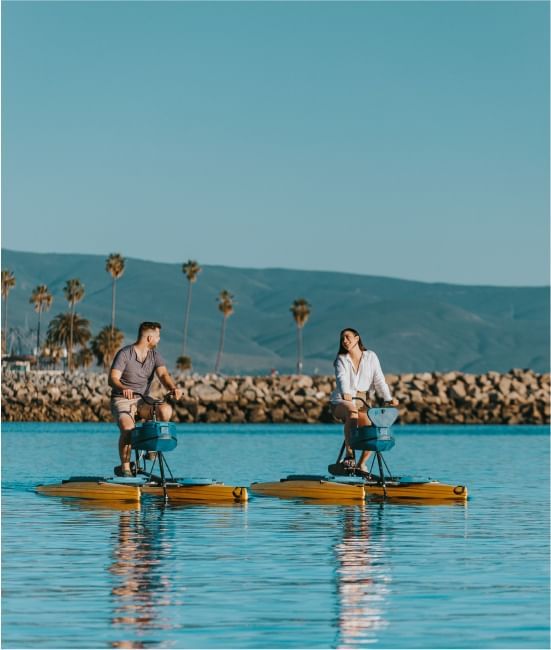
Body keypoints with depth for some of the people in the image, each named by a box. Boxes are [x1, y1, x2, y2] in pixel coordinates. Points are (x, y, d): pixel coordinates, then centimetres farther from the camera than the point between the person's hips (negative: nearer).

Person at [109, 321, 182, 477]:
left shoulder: (155, 355, 6)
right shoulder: (125, 354, -9)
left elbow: (163, 374, -10)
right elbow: (112, 379, -18)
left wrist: (173, 388, -33)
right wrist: (123, 389, -42)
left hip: (143, 400, 4)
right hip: (122, 400, -4)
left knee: (165, 410, -27)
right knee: (128, 428, -33)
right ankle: (125, 467, -19)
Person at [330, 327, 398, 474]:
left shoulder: (370, 357, 6)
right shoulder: (341, 359, 0)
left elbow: (379, 380, 0)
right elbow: (342, 378, -20)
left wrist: (388, 399, -16)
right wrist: (345, 394, -41)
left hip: (361, 401, 3)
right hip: (341, 401, -3)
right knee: (352, 411, -38)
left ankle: (361, 464, 9)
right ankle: (349, 454, -39)